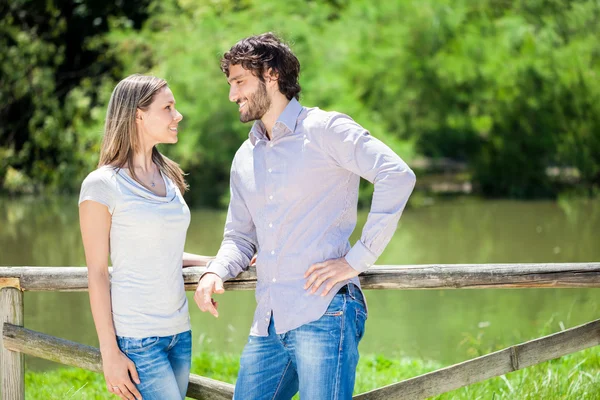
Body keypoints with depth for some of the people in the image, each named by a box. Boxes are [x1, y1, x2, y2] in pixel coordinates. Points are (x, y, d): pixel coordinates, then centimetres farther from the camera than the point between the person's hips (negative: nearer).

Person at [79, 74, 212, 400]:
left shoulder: (168, 177, 13)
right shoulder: (102, 185, -7)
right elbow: (97, 272, -7)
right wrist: (109, 353, -10)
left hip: (179, 333, 6)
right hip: (136, 338, -6)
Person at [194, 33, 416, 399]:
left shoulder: (324, 129, -3)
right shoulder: (245, 158, 20)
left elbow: (398, 176, -15)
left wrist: (357, 260, -17)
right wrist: (215, 273, 0)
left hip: (323, 314, -7)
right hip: (268, 324, 7)